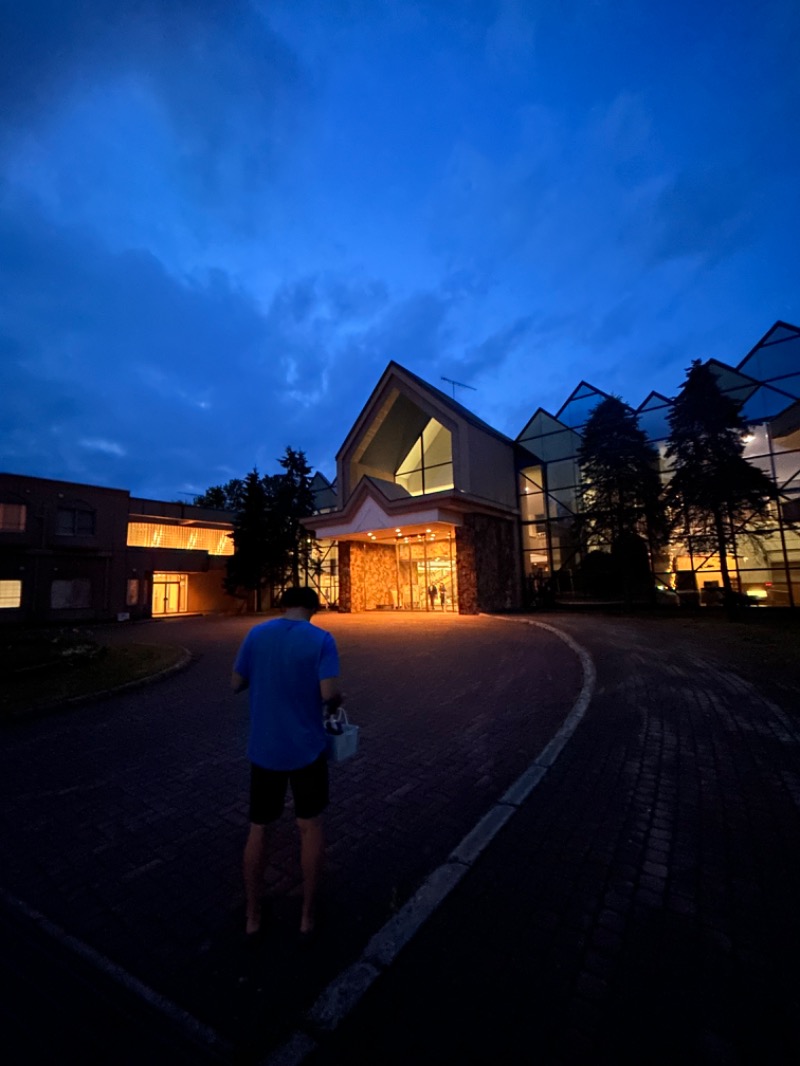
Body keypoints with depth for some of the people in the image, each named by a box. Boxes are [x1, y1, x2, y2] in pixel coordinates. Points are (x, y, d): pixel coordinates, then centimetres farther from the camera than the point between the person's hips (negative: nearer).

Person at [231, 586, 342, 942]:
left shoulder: (256, 634, -5)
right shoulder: (321, 639, -14)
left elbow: (236, 684, 2)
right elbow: (330, 693, -22)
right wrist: (336, 703, 0)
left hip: (263, 749, 3)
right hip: (307, 748, -2)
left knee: (258, 828, 20)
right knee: (310, 826, 17)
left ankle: (252, 918, 34)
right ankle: (308, 916, 30)